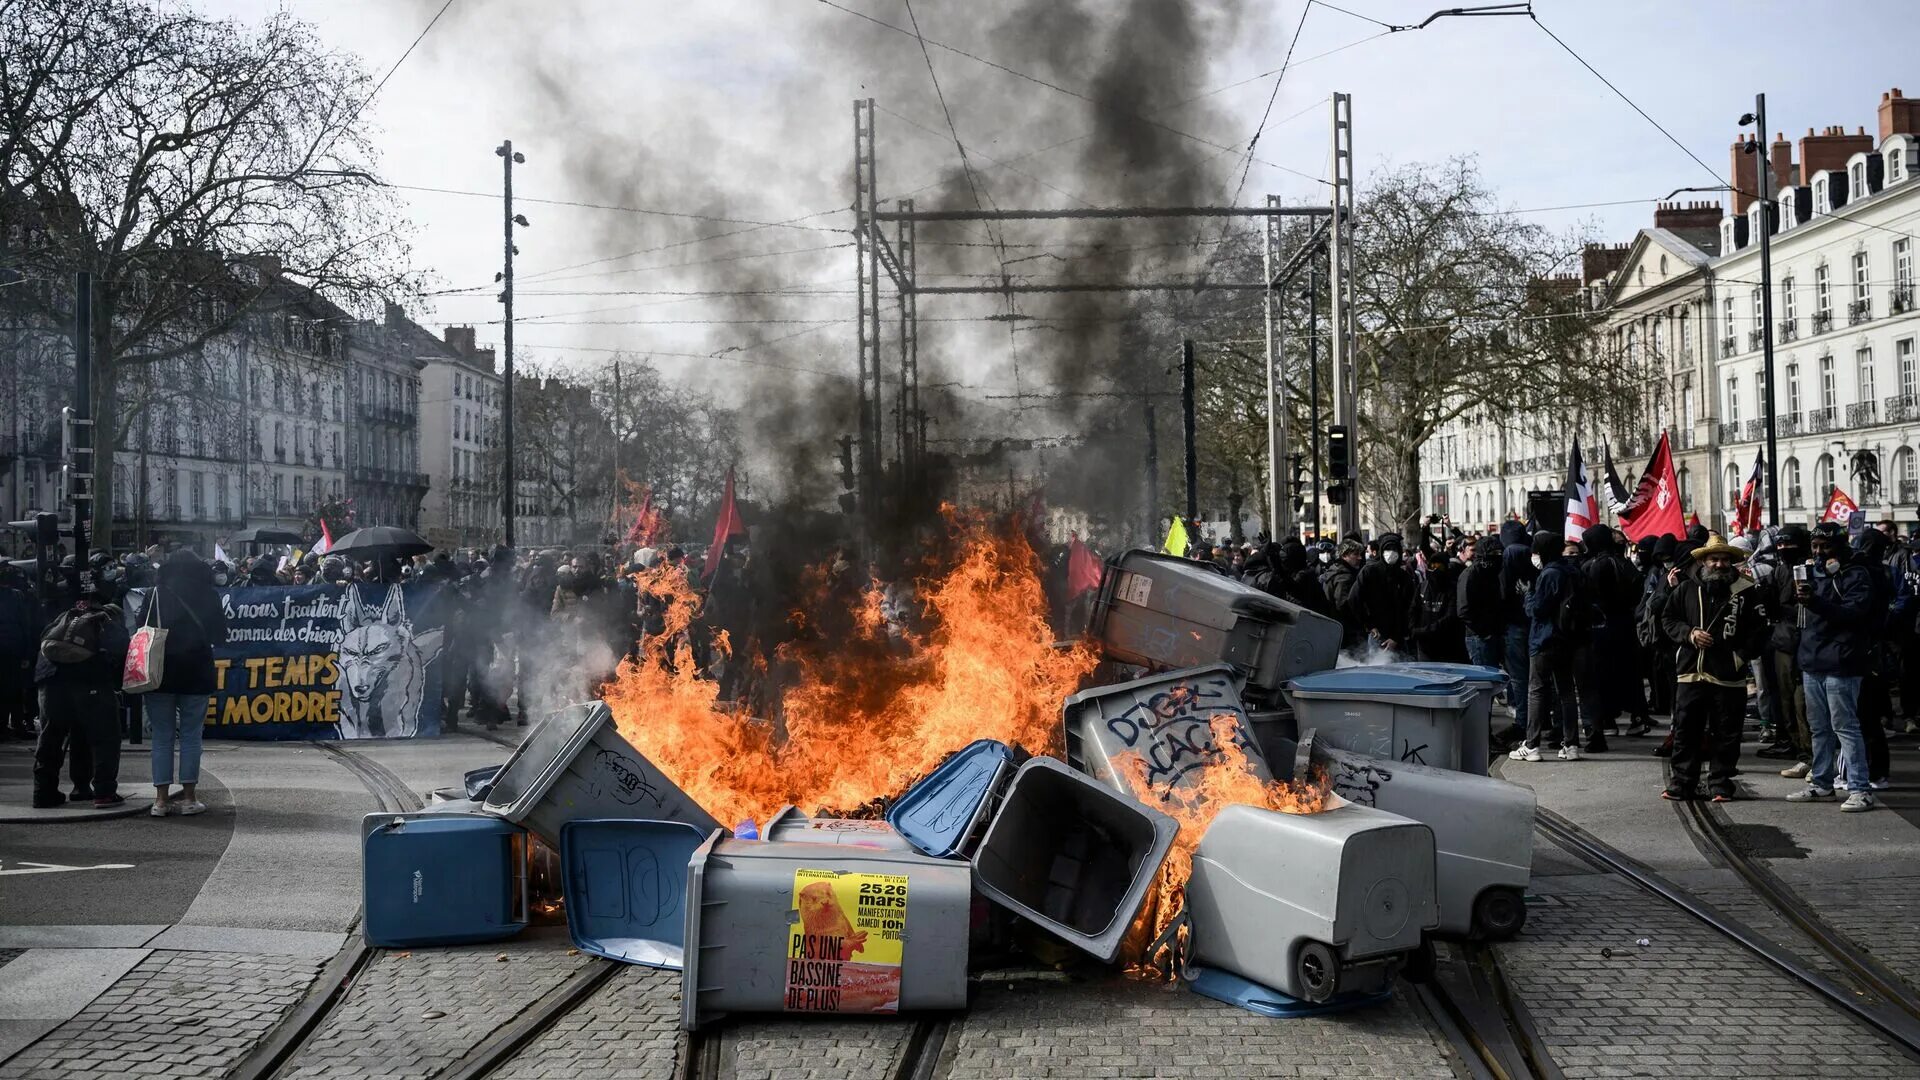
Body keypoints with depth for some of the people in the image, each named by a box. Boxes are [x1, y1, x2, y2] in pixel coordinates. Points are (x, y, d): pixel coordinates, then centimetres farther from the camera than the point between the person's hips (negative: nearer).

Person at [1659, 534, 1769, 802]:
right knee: (1685, 731, 5)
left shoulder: (1746, 591, 0)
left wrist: (1741, 656, -7)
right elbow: (1668, 619, 13)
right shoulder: (1686, 589, 6)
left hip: (1728, 676, -2)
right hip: (1690, 672, 2)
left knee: (1726, 734, 5)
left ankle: (1720, 785, 15)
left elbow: (1759, 630, 1)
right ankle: (1682, 783, 14)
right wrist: (1689, 634, -4)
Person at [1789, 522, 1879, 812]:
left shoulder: (1856, 575, -6)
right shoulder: (1812, 572, 15)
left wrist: (1815, 602, -29)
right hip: (1812, 662, 7)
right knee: (1819, 728, 14)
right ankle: (1821, 784, 22)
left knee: (1845, 727, -8)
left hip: (1840, 665, -7)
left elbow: (1854, 612, -21)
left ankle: (1859, 789, -5)